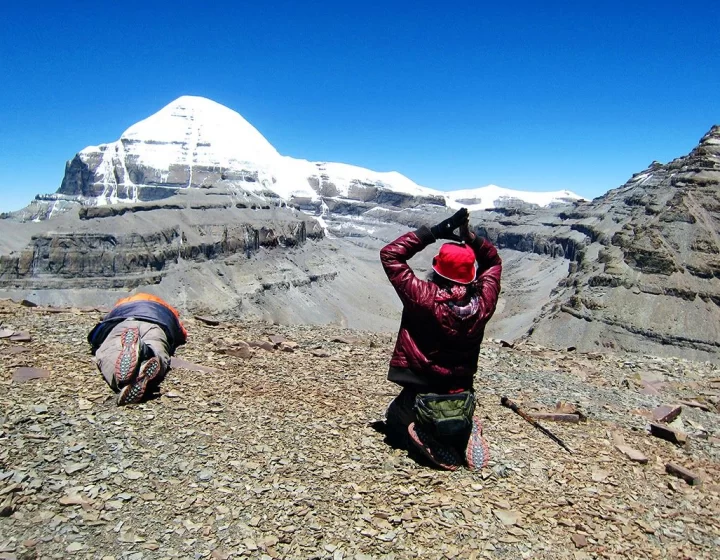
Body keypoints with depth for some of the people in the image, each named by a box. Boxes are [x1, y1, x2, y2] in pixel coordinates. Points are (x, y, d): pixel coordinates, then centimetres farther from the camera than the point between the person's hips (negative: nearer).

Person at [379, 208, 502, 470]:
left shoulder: (424, 298, -24)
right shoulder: (482, 303, -13)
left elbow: (389, 254, -15)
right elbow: (493, 261, 8)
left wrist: (434, 232, -16)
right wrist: (469, 236, -7)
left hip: (419, 398, -3)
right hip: (462, 401, 3)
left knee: (395, 426, 30)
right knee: (457, 423, 39)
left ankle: (429, 442, -3)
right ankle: (464, 434, 1)